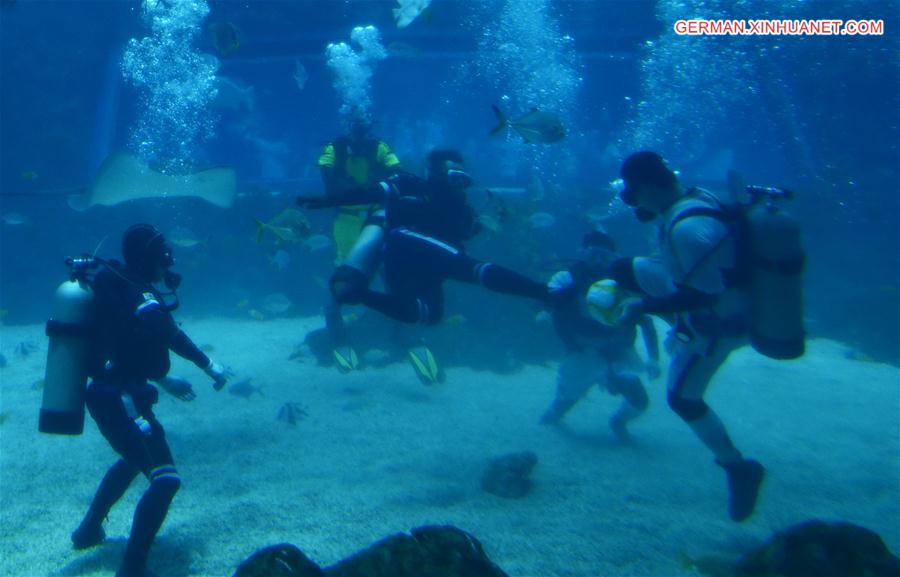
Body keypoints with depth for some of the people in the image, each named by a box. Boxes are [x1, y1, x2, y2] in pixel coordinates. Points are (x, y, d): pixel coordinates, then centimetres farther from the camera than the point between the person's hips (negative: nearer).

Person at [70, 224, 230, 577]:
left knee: (135, 458, 34)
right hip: (122, 403, -10)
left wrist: (164, 381, 22)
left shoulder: (116, 287, 11)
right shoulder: (140, 296, -20)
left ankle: (89, 530, 46)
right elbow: (172, 336, -29)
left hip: (107, 397, 10)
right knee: (165, 479, -11)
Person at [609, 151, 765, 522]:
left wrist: (645, 306, -24)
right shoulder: (694, 197, -7)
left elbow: (702, 295, -32)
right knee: (623, 269, 9)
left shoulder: (687, 229, -36)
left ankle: (739, 468, 20)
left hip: (716, 323, -9)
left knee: (682, 397, 5)